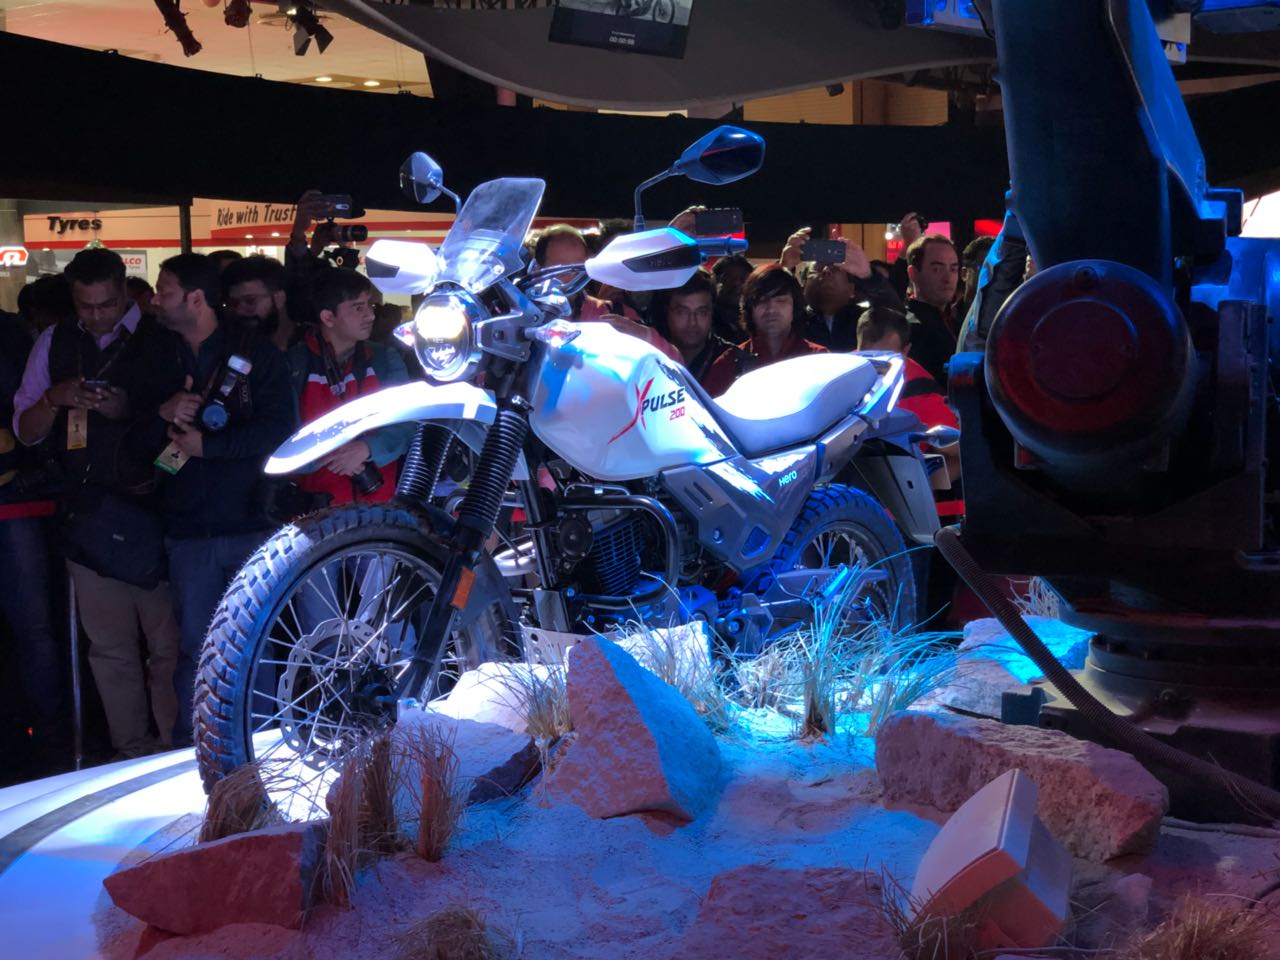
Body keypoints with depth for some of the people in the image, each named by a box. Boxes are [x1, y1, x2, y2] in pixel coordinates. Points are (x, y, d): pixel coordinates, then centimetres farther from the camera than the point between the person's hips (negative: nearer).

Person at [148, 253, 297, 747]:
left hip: (249, 521, -3)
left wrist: (206, 445, -12)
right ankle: (189, 749, 14)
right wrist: (164, 415, -9)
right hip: (188, 526, 3)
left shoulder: (254, 350, 0)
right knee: (195, 645, 5)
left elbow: (280, 427, -10)